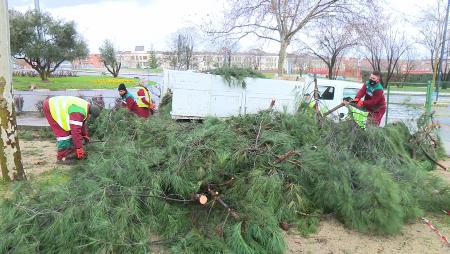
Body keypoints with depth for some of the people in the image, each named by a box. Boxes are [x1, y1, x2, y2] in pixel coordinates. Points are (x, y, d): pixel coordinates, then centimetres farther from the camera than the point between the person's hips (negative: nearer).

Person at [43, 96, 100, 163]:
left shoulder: (85, 107, 1)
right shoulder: (78, 112, -31)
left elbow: (82, 123, 18)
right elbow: (75, 130, -34)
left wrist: (85, 135, 19)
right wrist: (79, 148, -30)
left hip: (56, 106, 10)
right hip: (50, 107, -10)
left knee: (68, 129, 8)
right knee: (63, 132, -12)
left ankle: (70, 153, 12)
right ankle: (61, 157, -5)